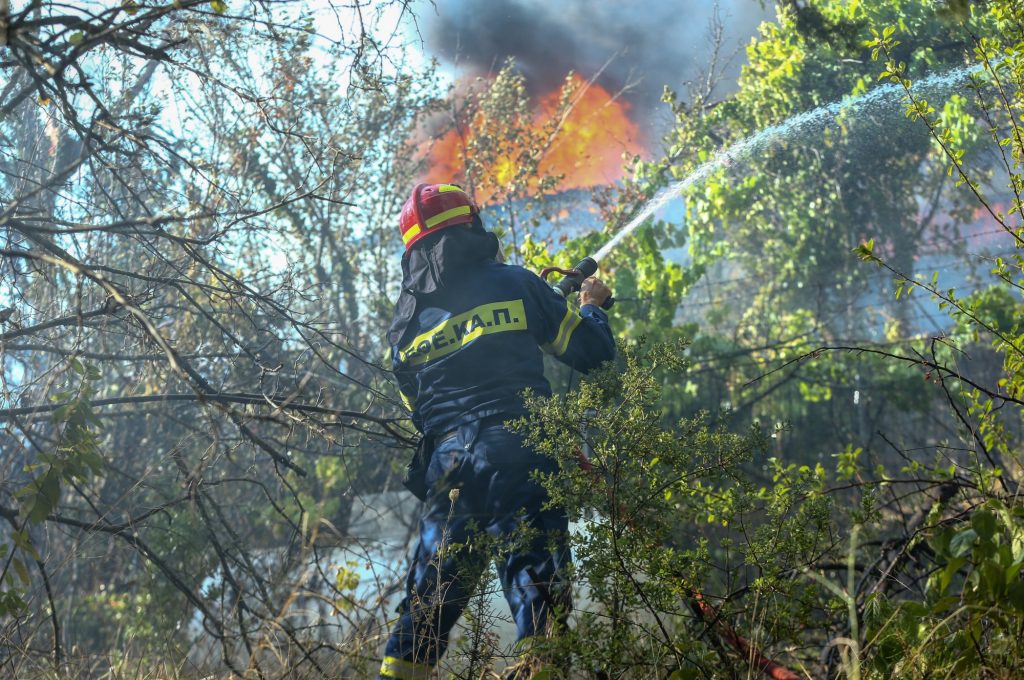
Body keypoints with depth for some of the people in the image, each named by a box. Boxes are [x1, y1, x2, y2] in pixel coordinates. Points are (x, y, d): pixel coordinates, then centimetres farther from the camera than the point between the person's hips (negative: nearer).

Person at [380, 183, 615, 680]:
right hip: (519, 463, -4)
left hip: (448, 469, 4)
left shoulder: (405, 324, 14)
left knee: (426, 604, 13)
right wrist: (591, 305, 28)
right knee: (538, 598, -4)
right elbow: (592, 352, 7)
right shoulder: (514, 283, 3)